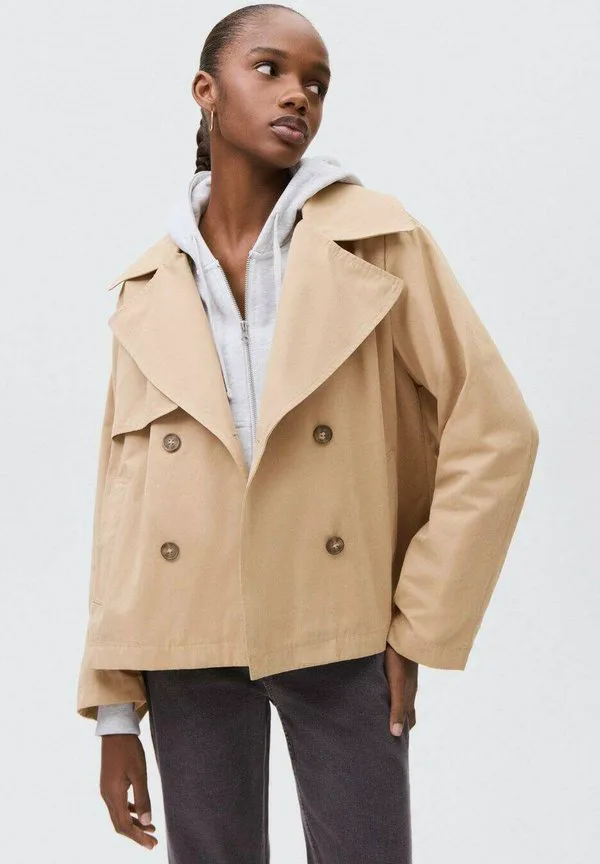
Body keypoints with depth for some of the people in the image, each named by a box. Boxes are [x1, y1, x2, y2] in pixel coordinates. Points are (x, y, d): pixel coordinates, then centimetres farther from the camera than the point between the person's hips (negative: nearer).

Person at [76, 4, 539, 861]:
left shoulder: (381, 241, -4)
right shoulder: (150, 290, 3)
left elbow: (494, 432, -5)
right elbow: (125, 497, 4)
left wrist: (421, 626, -7)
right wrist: (113, 712, 3)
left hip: (340, 635, -2)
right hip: (187, 641, 2)